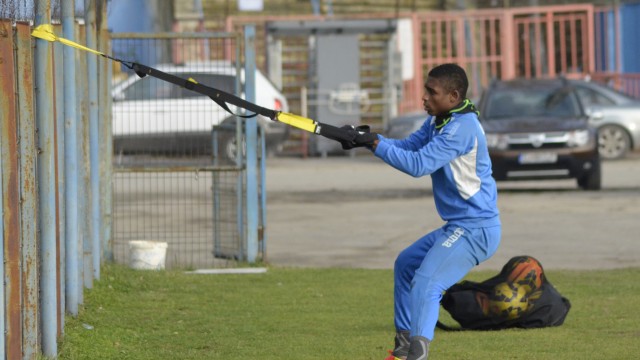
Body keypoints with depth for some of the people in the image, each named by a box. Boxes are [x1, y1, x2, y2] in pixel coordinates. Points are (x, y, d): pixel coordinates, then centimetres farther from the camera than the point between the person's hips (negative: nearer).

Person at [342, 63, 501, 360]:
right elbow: (409, 146, 9)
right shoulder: (437, 121, 10)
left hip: (475, 229, -11)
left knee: (426, 283, -25)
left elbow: (419, 164, -25)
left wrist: (375, 143, -21)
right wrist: (365, 137, -6)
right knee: (406, 265, 25)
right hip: (458, 226, 11)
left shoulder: (462, 127, -21)